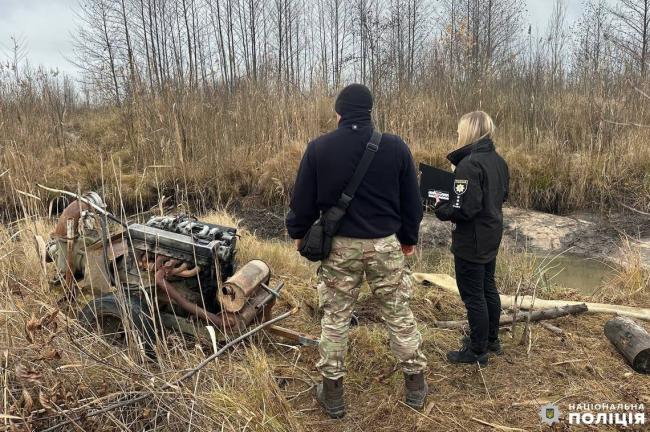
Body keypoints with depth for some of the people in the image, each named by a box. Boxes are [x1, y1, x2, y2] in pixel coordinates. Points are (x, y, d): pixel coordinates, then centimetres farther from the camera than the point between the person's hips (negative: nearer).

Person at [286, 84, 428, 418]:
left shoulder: (318, 148, -6)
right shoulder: (396, 146, -3)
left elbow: (303, 201, 0)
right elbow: (411, 201, 4)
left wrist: (297, 232, 18)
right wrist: (409, 237, 20)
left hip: (339, 245, -1)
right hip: (386, 244, 1)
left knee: (334, 319, 12)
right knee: (399, 315, 15)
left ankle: (332, 394, 23)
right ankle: (416, 386, 28)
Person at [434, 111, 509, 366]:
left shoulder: (469, 164, -23)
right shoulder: (498, 160, 5)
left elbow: (465, 209, -28)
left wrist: (441, 209, -10)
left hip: (472, 241, -9)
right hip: (492, 235, 9)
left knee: (473, 295, 4)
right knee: (488, 288, 21)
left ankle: (477, 351, 17)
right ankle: (491, 340, 37)